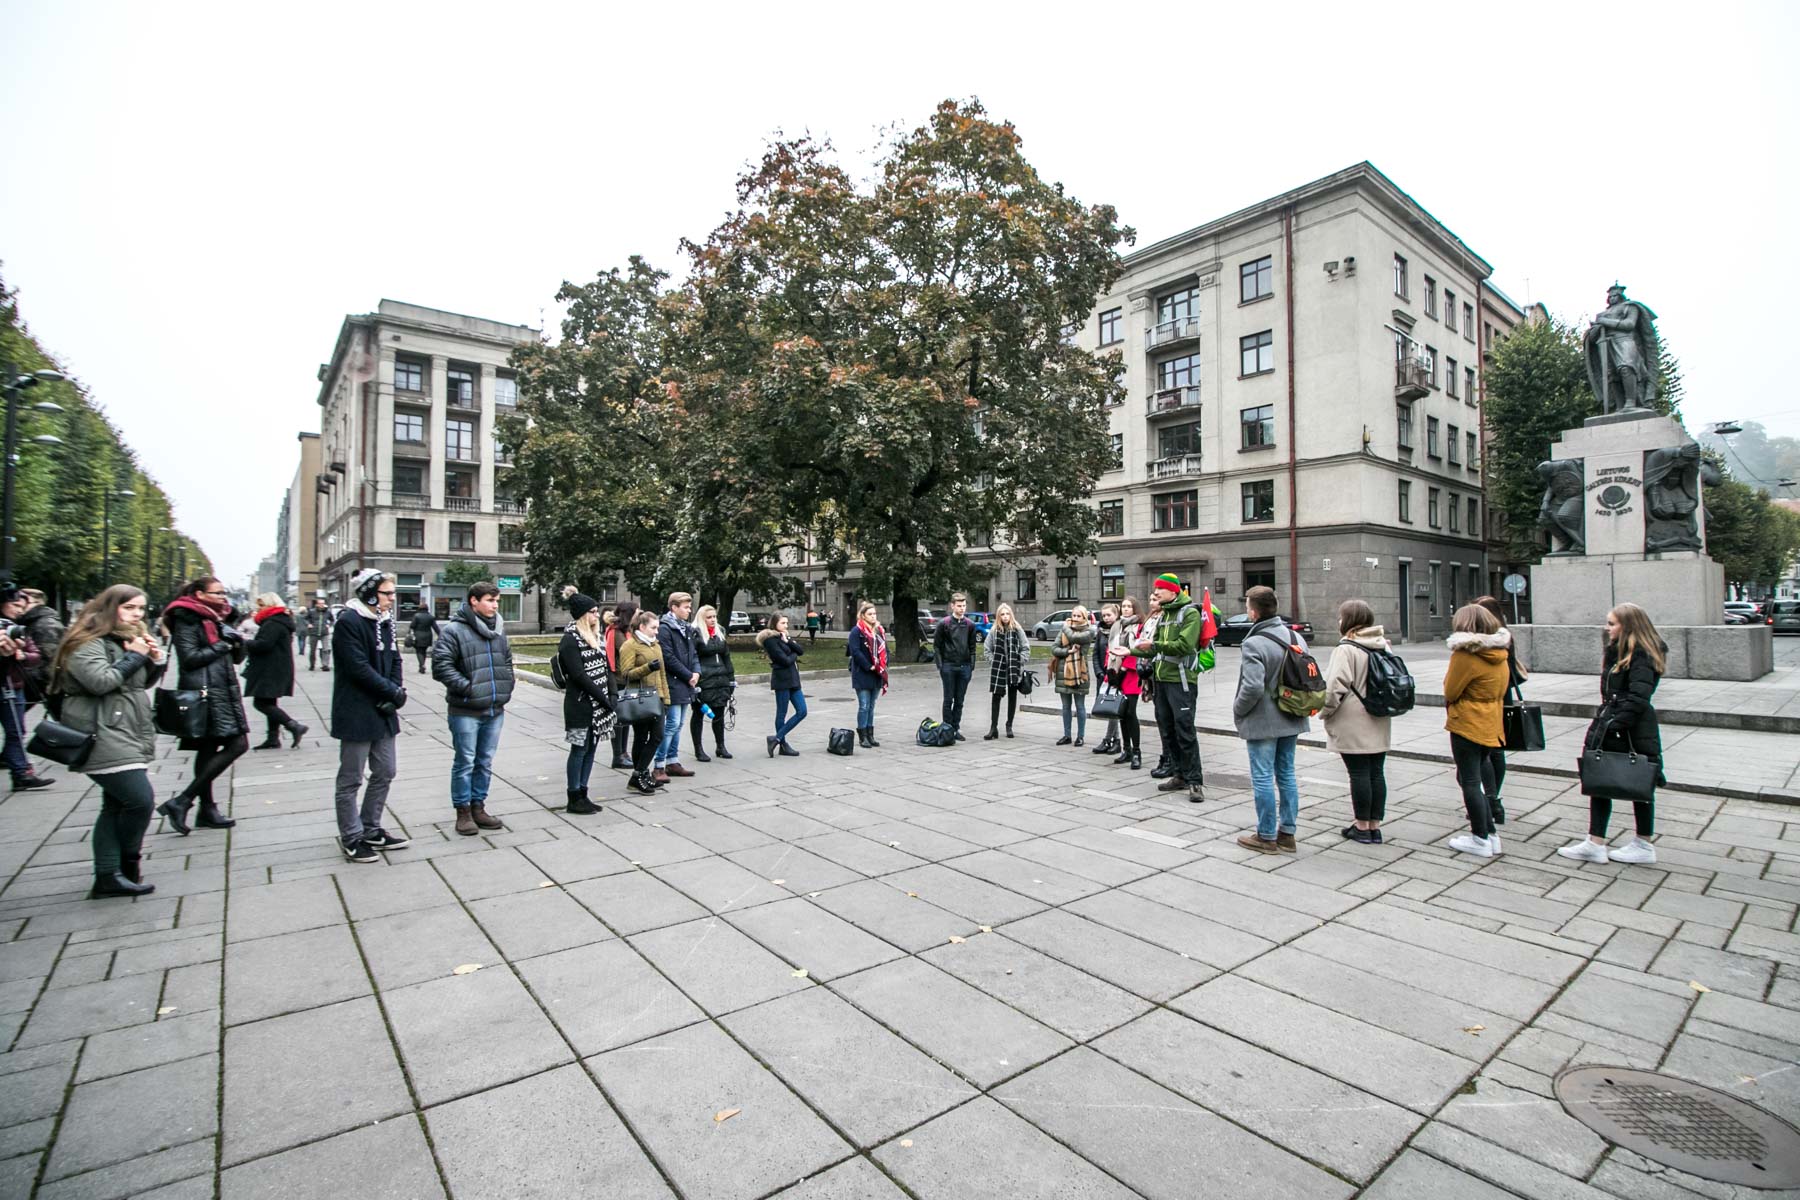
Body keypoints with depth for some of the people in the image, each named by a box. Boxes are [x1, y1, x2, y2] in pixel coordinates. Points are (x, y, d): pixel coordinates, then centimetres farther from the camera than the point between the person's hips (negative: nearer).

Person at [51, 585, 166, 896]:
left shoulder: (126, 640, 17)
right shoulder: (87, 643, -9)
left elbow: (142, 683, 24)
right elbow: (101, 681, -24)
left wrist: (154, 661, 5)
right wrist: (134, 657, -13)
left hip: (129, 736, 9)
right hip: (105, 739, -9)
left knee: (116, 805, 9)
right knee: (141, 800, -13)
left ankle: (108, 876, 13)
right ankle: (129, 863, 6)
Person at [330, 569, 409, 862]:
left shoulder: (385, 621, 10)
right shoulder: (348, 622, -14)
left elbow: (395, 661, 9)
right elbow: (359, 668, -20)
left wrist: (396, 691, -8)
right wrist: (393, 692, -14)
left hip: (383, 712, 8)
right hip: (356, 714, -8)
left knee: (385, 772, 14)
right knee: (351, 779, 5)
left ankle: (371, 829, 28)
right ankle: (351, 838, 17)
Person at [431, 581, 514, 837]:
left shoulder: (499, 630, 11)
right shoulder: (454, 630, -10)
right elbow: (441, 665, -16)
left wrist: (505, 690, 11)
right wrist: (467, 687, -17)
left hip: (495, 710, 6)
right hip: (466, 711, -6)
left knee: (485, 762, 14)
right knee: (465, 762, 3)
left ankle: (478, 807, 26)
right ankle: (463, 812, 16)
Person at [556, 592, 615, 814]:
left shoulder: (595, 636, 15)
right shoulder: (570, 639, -10)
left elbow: (606, 667, 14)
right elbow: (579, 675, -16)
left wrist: (611, 695, 3)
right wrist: (603, 697, -16)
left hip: (599, 704, 8)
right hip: (580, 704, -8)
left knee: (591, 748, 11)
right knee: (580, 749, -1)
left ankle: (582, 794, 20)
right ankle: (574, 799, 9)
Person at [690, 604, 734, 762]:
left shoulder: (720, 632, 13)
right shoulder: (695, 634, -9)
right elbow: (691, 659, -14)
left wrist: (731, 678, 14)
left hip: (720, 680, 6)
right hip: (703, 682, -6)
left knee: (719, 714, 13)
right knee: (699, 715, 6)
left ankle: (720, 746, 26)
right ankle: (698, 749, 15)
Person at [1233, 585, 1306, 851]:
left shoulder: (1254, 643, -21)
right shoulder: (1295, 637, 5)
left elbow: (1253, 687, -26)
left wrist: (1238, 710, -10)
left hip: (1262, 722, -8)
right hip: (1291, 720, 8)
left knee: (1263, 778, 2)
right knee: (1286, 774, 15)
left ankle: (1266, 836, 11)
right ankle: (1288, 833, 23)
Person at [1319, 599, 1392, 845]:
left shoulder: (1346, 649, -15)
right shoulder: (1384, 646, 8)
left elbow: (1335, 686, -21)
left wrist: (1324, 712, -7)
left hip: (1353, 725, -7)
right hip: (1379, 723, 7)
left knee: (1359, 773, 1)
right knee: (1377, 773, 11)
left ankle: (1362, 827, 11)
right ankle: (1375, 826, 20)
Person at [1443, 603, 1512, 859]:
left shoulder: (1465, 654, -18)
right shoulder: (1499, 653, 6)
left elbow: (1450, 692, -13)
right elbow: (1501, 691, 14)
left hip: (1466, 725, -8)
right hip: (1491, 725, 8)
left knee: (1470, 782, 1)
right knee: (1473, 779, 18)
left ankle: (1481, 839, 7)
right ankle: (1490, 833, 20)